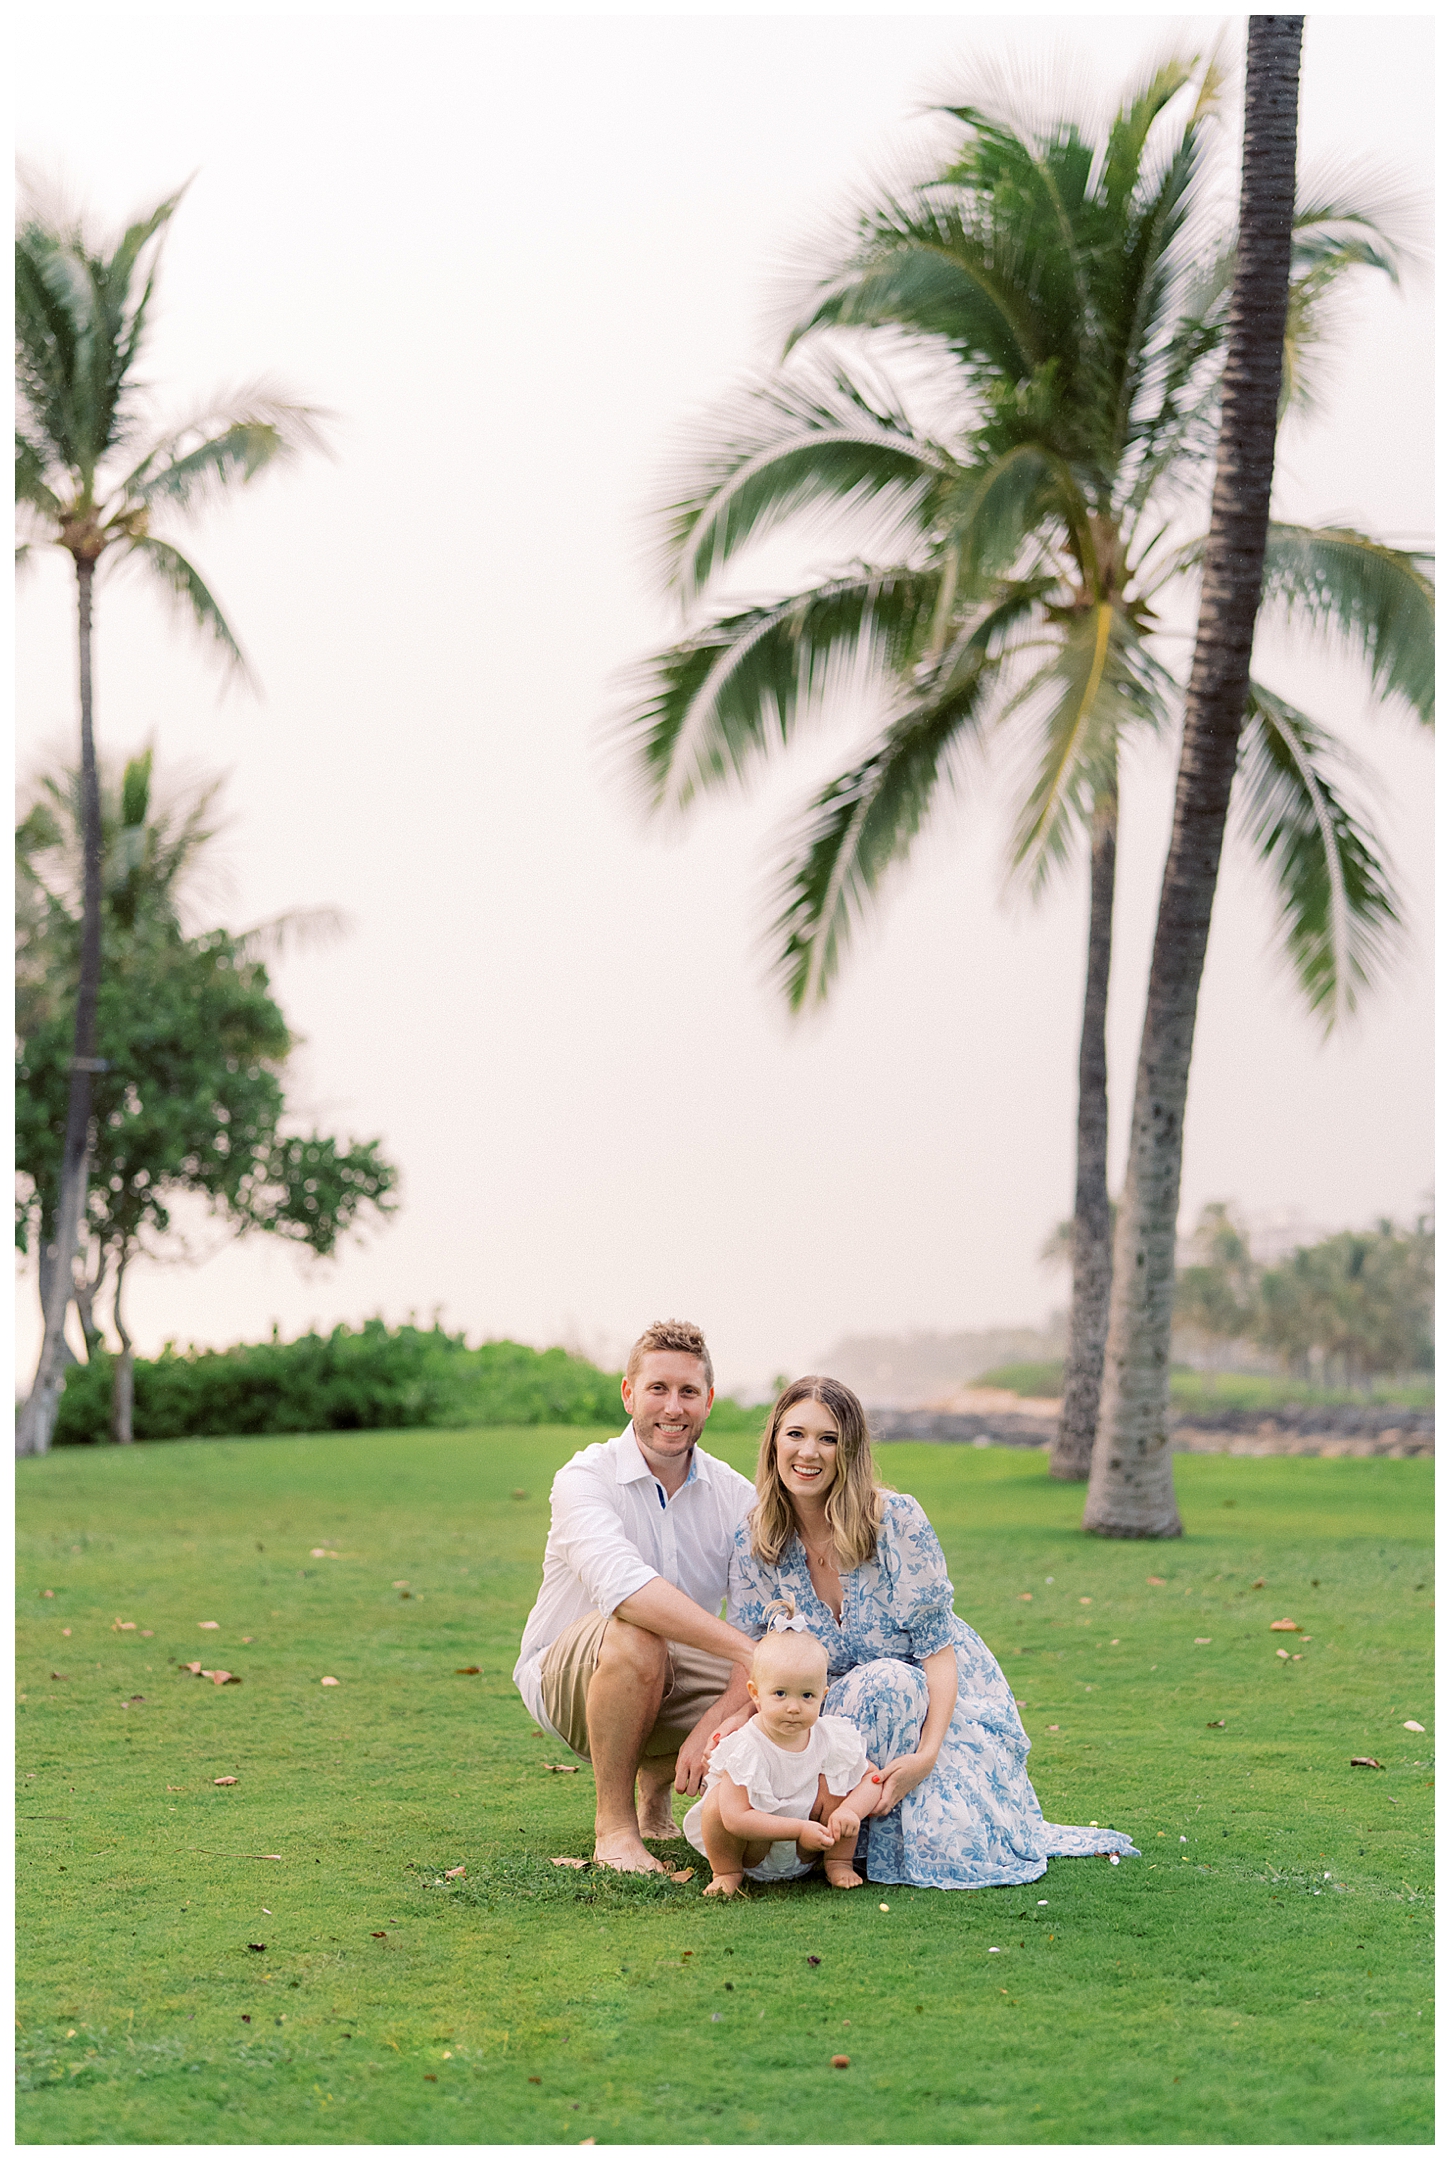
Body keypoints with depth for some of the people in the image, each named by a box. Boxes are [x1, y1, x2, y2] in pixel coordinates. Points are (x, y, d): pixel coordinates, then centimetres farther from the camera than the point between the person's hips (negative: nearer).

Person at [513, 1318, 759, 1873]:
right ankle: (614, 1822, -16)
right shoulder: (585, 1478, -18)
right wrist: (742, 1648, -47)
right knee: (635, 1635, -38)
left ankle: (655, 1783, 11)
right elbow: (622, 1584, -39)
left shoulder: (734, 1495, -5)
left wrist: (715, 1721, -32)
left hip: (670, 1682, 5)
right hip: (565, 1675, -5)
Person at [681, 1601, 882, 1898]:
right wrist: (800, 1829, -37)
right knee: (719, 1802, -31)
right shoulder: (746, 1749, -27)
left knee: (834, 1781, -18)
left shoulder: (833, 1738, -13)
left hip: (803, 1853, 3)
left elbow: (873, 1778, -4)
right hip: (752, 1854, -3)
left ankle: (839, 1863, 1)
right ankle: (727, 1871, -4)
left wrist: (850, 1811, -27)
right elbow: (736, 1818, -34)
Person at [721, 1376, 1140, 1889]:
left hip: (947, 1701, -2)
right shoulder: (752, 1545, -9)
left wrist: (926, 1754, -31)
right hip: (851, 1709, 3)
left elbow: (938, 1650, -17)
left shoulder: (897, 1521, -18)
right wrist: (740, 1716, -28)